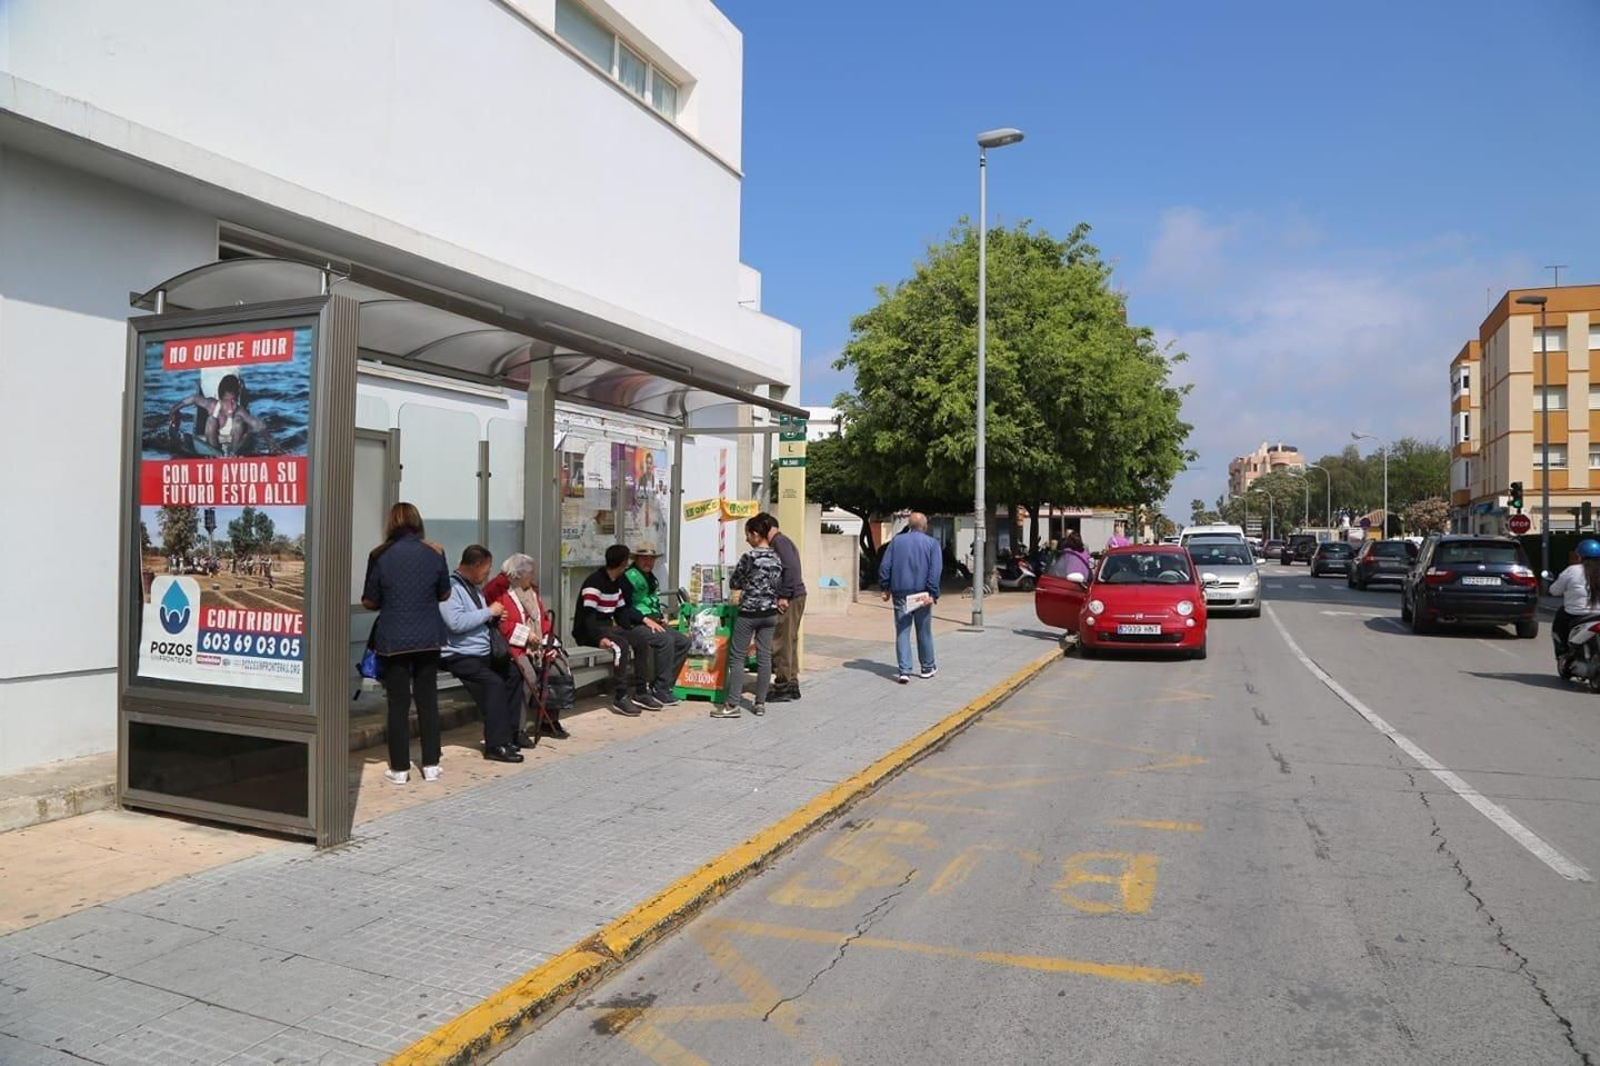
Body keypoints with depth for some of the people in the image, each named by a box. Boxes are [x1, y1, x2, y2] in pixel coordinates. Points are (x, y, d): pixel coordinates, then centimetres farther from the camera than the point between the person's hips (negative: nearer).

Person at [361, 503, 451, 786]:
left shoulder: (379, 556, -7)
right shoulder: (435, 552, -2)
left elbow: (369, 602, -2)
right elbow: (444, 594, 8)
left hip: (392, 639, -2)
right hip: (429, 637, 2)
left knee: (398, 703, 7)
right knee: (428, 699, 11)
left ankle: (399, 768, 12)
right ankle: (431, 765, 15)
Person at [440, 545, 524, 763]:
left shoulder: (472, 586, 18)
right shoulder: (451, 587, -13)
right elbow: (456, 622, -27)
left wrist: (494, 617, 10)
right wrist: (488, 612, -17)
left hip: (483, 653, 10)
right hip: (460, 656, -10)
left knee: (514, 673, -1)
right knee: (494, 682, -26)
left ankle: (509, 733, 8)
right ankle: (496, 745, -22)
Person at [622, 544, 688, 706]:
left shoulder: (652, 578, 22)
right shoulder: (630, 576, -9)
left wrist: (661, 616, 14)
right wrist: (646, 619, -21)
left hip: (653, 622, 10)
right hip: (636, 624, -10)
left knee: (683, 641, -5)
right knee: (666, 640, -31)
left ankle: (661, 686, -3)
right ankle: (660, 690, -22)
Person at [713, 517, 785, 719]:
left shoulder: (749, 557, -13)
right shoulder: (777, 558, 3)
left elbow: (733, 583, -4)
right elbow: (780, 589, 9)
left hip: (749, 613, -6)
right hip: (770, 613, 6)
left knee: (737, 657, 1)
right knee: (764, 657, 8)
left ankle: (732, 704, -1)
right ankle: (760, 703, 13)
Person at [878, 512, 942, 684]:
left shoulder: (896, 541, 6)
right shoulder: (932, 543, 0)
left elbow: (885, 566, 1)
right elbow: (935, 571, -9)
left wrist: (885, 588, 7)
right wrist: (933, 593, -9)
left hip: (900, 593, 1)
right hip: (921, 594, -1)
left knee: (902, 632, 1)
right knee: (924, 632, 11)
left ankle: (904, 671, -7)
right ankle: (927, 668, 24)